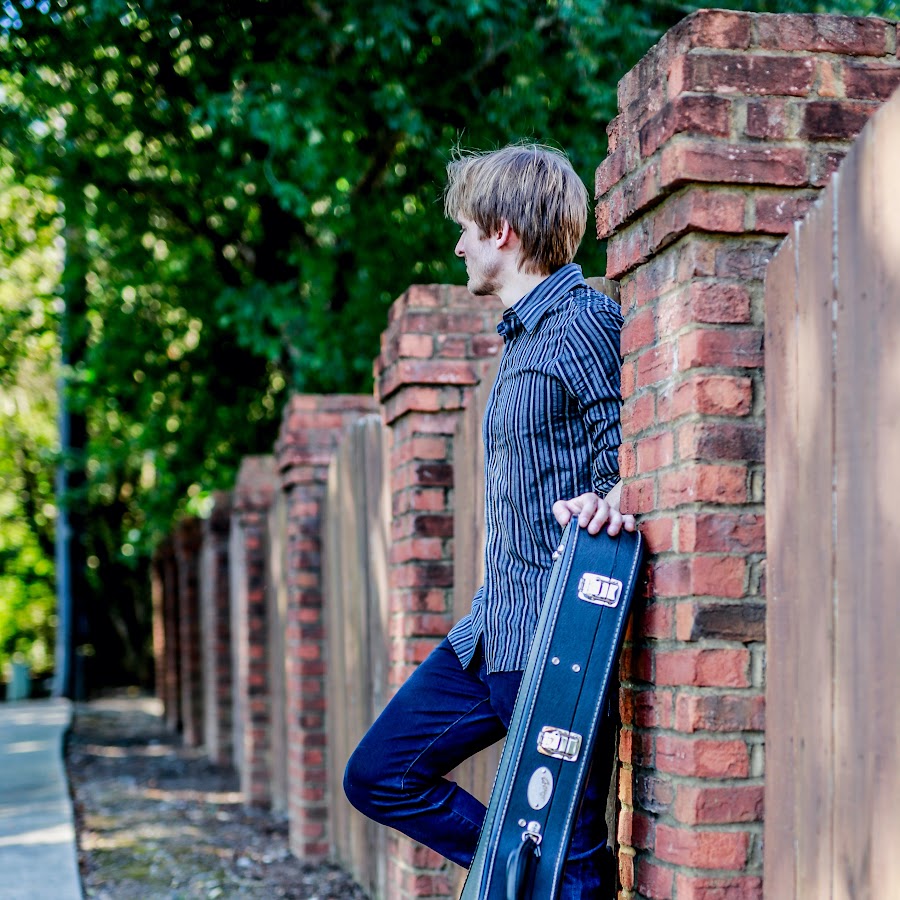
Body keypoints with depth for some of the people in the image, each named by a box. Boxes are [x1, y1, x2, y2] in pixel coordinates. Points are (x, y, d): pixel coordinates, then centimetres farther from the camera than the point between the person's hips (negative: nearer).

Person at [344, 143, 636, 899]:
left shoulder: (583, 322, -11)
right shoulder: (523, 335, 19)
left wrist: (609, 500, -35)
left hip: (559, 635, -10)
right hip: (493, 630, 10)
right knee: (379, 775, 15)